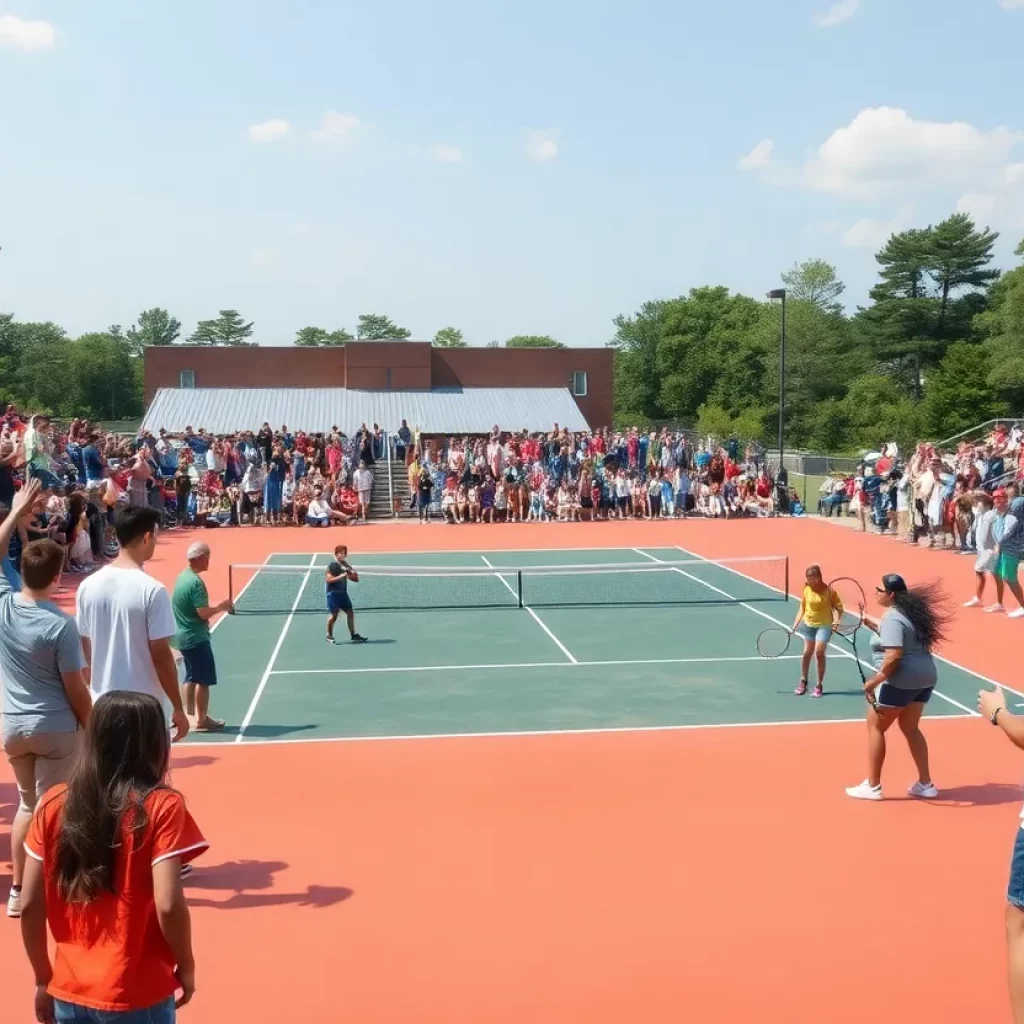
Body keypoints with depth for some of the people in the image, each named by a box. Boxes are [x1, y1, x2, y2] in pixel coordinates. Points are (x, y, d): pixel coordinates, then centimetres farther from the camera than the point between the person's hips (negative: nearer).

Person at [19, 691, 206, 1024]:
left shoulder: (54, 805, -2)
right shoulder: (162, 806, -13)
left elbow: (30, 905, 1)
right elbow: (168, 906, -19)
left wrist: (44, 980, 13)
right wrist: (186, 965, -2)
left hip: (68, 992, 4)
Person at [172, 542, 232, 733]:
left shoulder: (183, 576, 8)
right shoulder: (195, 582, -21)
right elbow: (203, 612, -24)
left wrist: (216, 606, 13)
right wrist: (221, 607, -9)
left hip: (184, 636, 9)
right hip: (196, 638, -9)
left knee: (191, 677, 16)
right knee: (204, 680, 0)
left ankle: (189, 715, 21)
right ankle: (202, 720, 6)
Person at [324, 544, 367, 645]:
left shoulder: (346, 566, 11)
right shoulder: (332, 566, -8)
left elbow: (356, 580, 14)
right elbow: (328, 579, -17)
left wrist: (353, 574, -7)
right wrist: (340, 576, -26)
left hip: (343, 593, 7)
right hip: (333, 593, -7)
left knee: (350, 612, 4)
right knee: (333, 614, -6)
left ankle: (353, 635, 12)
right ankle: (329, 636, 9)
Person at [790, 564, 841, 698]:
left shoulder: (829, 591, -15)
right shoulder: (806, 590, -5)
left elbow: (839, 607, -8)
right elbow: (802, 608, 5)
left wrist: (836, 620, -24)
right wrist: (795, 624, -1)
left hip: (824, 625, -4)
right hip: (809, 624, 4)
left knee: (819, 652, -13)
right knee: (807, 653, 10)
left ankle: (819, 685, 3)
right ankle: (803, 682, 29)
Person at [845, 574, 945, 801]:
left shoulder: (892, 618, -18)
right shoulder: (910, 611, 12)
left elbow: (894, 656, -26)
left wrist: (874, 681, -20)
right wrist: (871, 625, 18)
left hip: (901, 680, -9)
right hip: (925, 678, 9)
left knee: (875, 727, 4)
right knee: (910, 729, 21)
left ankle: (872, 786, 8)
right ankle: (925, 784, 22)